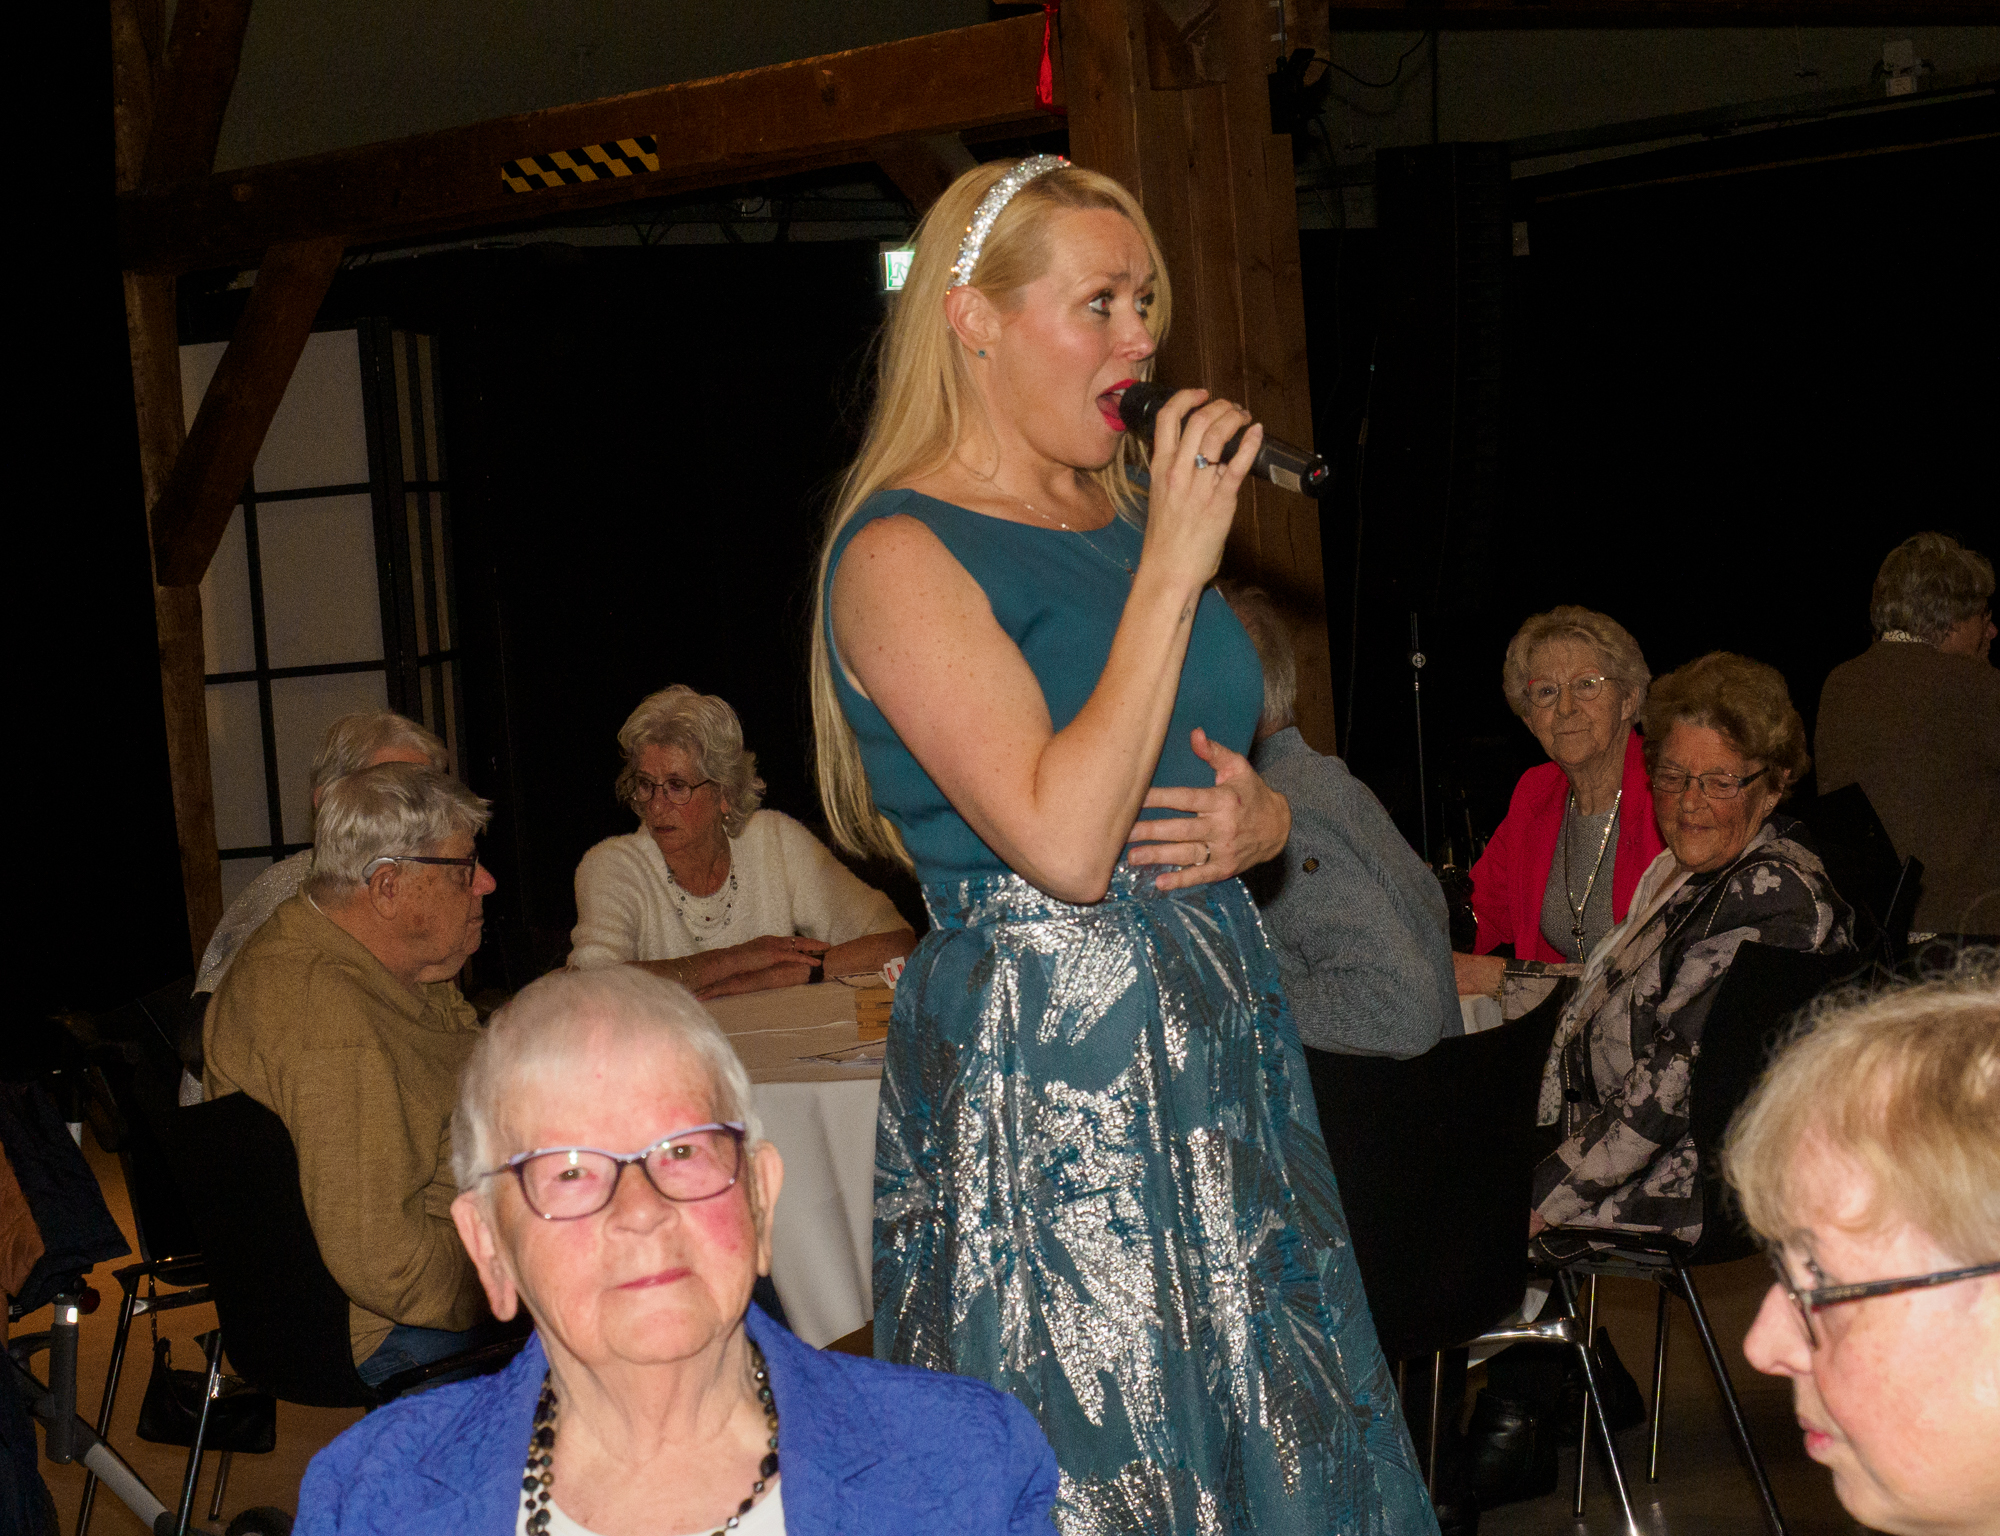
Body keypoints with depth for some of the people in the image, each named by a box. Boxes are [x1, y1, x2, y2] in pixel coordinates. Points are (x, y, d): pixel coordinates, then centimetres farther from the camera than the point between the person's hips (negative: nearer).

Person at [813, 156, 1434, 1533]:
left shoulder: (1126, 515, 12)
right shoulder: (902, 554, -12)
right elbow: (1066, 840, -23)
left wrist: (1258, 820, 0)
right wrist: (1174, 567, -19)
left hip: (1219, 1031, 8)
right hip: (1038, 1068, -8)